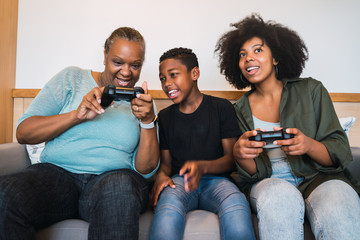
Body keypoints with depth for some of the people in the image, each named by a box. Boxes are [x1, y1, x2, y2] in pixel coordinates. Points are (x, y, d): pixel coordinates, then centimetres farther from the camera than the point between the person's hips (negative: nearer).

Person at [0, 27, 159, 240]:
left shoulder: (140, 102, 11)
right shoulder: (72, 77, 10)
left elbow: (146, 171, 3)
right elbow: (23, 132, 2)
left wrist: (148, 121, -10)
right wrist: (77, 115, -12)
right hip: (57, 172, 1)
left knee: (120, 188, -37)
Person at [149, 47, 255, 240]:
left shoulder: (221, 107, 5)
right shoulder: (165, 116, 15)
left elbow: (232, 159, 1)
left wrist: (202, 166, -20)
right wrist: (161, 175, -10)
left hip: (215, 179, -1)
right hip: (178, 180, 1)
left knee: (236, 206, -36)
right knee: (167, 210, -36)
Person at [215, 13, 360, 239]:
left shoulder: (310, 90, 4)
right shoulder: (240, 110, 8)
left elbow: (341, 153, -1)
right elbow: (255, 172, 2)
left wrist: (309, 145, -23)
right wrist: (239, 155, -21)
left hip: (318, 177, -1)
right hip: (269, 182, 2)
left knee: (337, 212, -35)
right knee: (280, 196, -34)